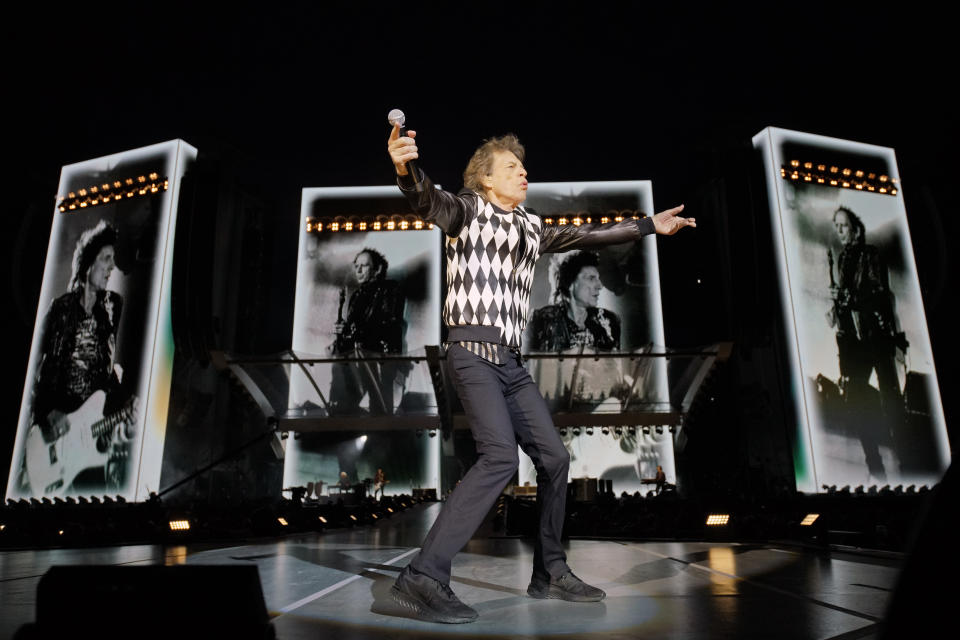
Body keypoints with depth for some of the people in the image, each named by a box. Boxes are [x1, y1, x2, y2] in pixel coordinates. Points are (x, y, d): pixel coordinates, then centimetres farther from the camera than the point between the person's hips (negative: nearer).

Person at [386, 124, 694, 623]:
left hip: (510, 360, 8)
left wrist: (648, 226, 36)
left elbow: (587, 236, 30)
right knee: (500, 456, -25)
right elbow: (428, 202, -20)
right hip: (473, 351, -8)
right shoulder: (468, 210, 1)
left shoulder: (531, 227, 22)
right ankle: (423, 577, -21)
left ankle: (550, 574, 22)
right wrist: (405, 169, -42)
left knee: (553, 456, 7)